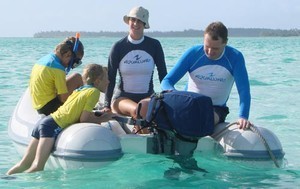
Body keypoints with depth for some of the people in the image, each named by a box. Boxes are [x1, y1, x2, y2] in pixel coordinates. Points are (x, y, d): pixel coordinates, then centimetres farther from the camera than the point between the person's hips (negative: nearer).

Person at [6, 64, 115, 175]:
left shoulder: (80, 89, 20)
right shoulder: (94, 92, -4)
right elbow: (83, 119, -9)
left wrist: (99, 115, 18)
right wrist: (102, 119, 4)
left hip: (45, 121, 9)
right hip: (53, 127, -9)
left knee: (25, 163, 10)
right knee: (38, 167, -16)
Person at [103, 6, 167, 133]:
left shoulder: (154, 45, 3)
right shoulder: (119, 47, 0)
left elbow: (163, 74, 8)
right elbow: (110, 78, 2)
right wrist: (107, 105, -5)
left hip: (148, 96, 1)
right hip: (122, 97, -1)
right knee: (137, 110, -36)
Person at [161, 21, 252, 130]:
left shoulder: (235, 58, -10)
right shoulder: (193, 54, -8)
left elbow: (244, 90, -16)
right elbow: (167, 81, -7)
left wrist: (243, 117, -35)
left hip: (216, 109, -1)